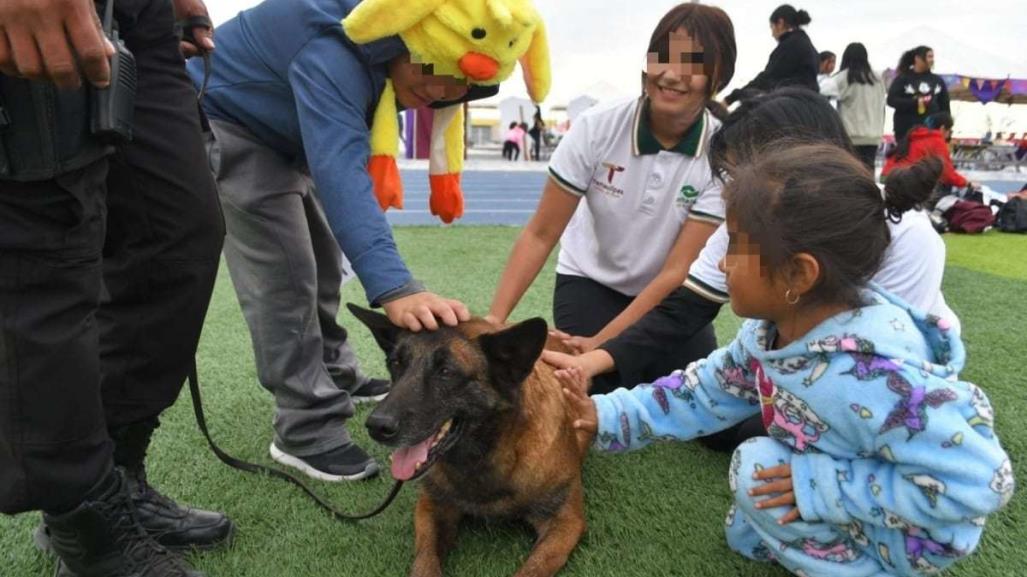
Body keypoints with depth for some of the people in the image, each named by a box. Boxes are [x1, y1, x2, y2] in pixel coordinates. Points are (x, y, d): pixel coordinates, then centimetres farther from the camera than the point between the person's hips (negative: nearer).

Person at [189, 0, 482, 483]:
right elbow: (340, 172, -51)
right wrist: (393, 288, -60)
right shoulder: (332, 54, -38)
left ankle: (336, 375, 28)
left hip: (281, 132, 9)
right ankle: (307, 433, -13)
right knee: (282, 272, -18)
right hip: (222, 120, -9)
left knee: (322, 259, 12)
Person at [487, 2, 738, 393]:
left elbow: (677, 271, -23)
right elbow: (541, 235, -19)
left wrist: (601, 344, -30)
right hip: (589, 283, -1)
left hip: (671, 298, 2)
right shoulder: (597, 127, -23)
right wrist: (494, 319, -28)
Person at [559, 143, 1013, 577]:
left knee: (757, 468, -20)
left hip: (912, 533, -8)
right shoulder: (773, 331, -15)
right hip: (851, 511, 8)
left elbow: (980, 481, -38)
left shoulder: (872, 378, -42)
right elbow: (709, 391, -3)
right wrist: (609, 416, -9)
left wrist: (826, 486, -36)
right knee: (745, 536, 19)